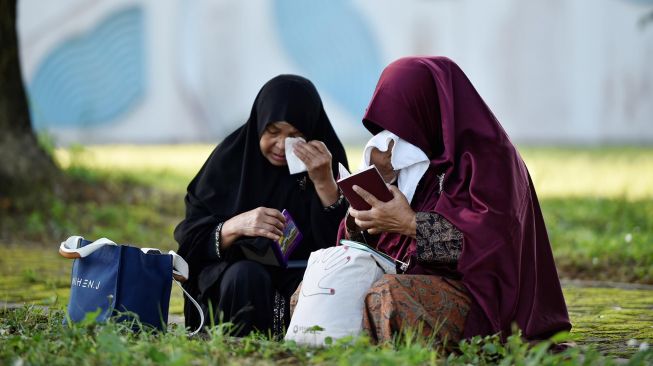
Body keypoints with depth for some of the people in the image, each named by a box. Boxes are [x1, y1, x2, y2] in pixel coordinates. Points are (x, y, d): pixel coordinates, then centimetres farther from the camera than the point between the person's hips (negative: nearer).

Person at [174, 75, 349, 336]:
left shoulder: (325, 160, -1)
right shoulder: (232, 155, -2)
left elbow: (340, 242, -9)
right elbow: (191, 236, -6)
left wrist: (324, 183, -20)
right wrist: (236, 226, -25)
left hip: (297, 278, 1)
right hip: (229, 272, -1)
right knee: (247, 276, -34)